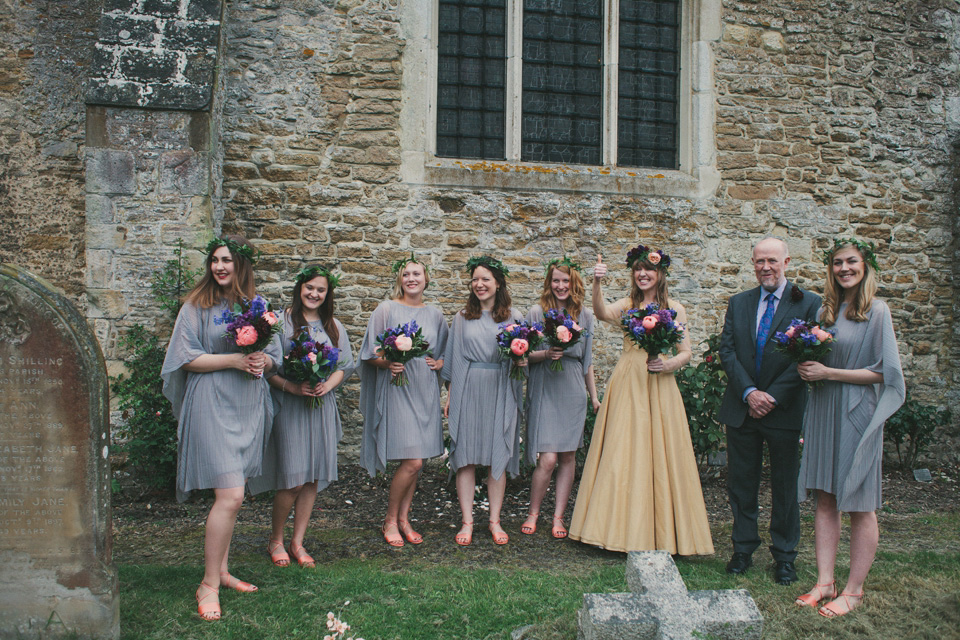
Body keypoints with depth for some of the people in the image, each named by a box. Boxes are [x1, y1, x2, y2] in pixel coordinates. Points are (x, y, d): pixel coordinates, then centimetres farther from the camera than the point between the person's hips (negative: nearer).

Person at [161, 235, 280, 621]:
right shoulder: (197, 306, -3)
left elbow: (274, 354, 15)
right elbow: (186, 358, -7)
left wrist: (263, 361, -8)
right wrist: (232, 360, -16)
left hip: (248, 405, 5)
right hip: (212, 405, -5)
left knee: (230, 495, 13)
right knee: (230, 496, -12)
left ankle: (221, 571, 27)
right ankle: (209, 585, 2)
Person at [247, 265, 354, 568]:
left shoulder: (334, 327, 12)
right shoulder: (281, 322, -3)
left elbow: (346, 365, 14)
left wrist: (328, 384, -5)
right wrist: (291, 386, -19)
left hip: (322, 405, 5)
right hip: (289, 406, -5)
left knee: (313, 478, 6)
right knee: (292, 480, -6)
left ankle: (297, 542, 20)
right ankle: (276, 540, 17)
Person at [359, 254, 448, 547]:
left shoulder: (435, 315, 12)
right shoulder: (387, 310, -2)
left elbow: (446, 351, 23)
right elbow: (370, 354, -2)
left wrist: (441, 362, 2)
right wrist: (387, 362, -21)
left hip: (425, 391, 5)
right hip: (397, 389, -5)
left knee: (415, 462, 7)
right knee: (412, 461, -11)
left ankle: (404, 518, 22)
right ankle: (390, 520, 8)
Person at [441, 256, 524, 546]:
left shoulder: (513, 317, 8)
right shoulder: (462, 317, 11)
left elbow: (522, 357, 9)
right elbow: (453, 359, 10)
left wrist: (521, 360, -14)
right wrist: (450, 397, 5)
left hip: (500, 392, 0)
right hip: (467, 389, 1)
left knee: (498, 456, 3)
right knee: (466, 456, 0)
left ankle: (495, 521, 13)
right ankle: (467, 522, 8)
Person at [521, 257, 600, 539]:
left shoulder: (584, 316, 9)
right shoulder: (536, 312, 1)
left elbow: (587, 360, 15)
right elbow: (525, 354, 2)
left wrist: (594, 396, 15)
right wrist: (546, 353, -18)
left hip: (573, 392, 3)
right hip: (544, 391, -3)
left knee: (568, 457, 5)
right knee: (548, 459, -9)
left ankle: (558, 517, 17)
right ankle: (533, 513, 12)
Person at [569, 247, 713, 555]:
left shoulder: (674, 308, 6)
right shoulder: (626, 305, 5)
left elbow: (686, 351, 7)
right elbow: (601, 313, -16)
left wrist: (669, 364, -14)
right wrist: (597, 284, -33)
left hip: (659, 387, 0)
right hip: (627, 385, 0)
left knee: (659, 455, 2)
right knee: (623, 454, 0)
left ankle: (660, 531, 14)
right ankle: (624, 527, 10)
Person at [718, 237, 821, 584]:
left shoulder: (809, 303, -3)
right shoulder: (738, 303, 8)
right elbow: (726, 350, 2)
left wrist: (773, 397, -14)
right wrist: (749, 392, -11)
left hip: (784, 410, -3)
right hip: (741, 409, 3)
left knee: (784, 486, 8)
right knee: (741, 484, 10)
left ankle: (784, 555, 22)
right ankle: (743, 548, 24)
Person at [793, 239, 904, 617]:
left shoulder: (876, 310, -7)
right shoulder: (825, 311, 10)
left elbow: (883, 372, -11)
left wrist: (827, 372, -15)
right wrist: (807, 368, -3)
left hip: (857, 414, -6)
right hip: (822, 413, 6)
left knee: (859, 505, 3)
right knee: (825, 500, 8)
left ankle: (854, 590, 12)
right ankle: (825, 582, 16)